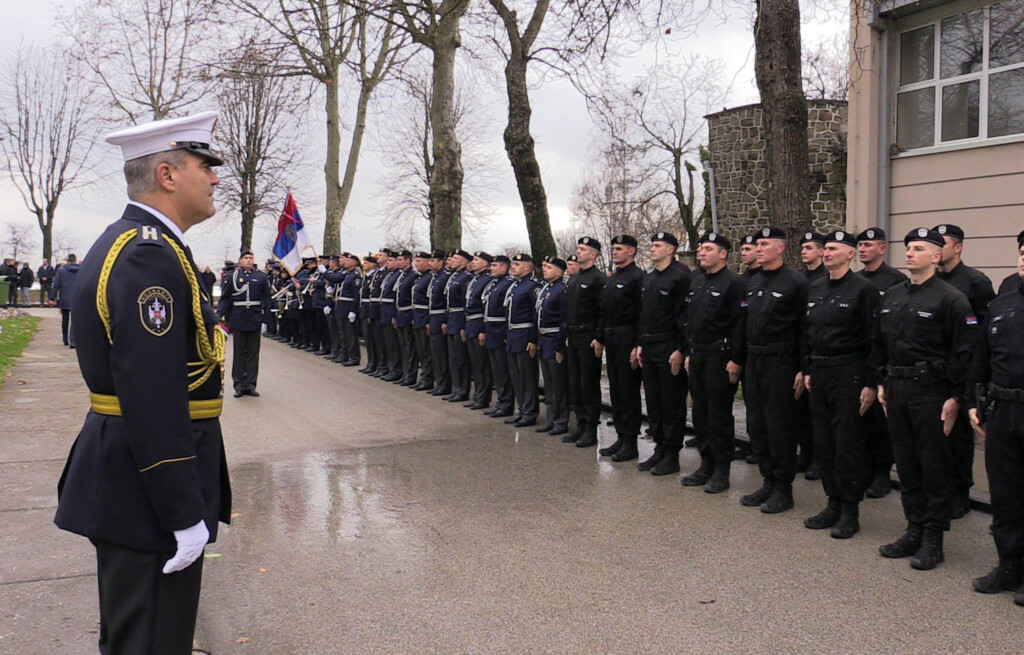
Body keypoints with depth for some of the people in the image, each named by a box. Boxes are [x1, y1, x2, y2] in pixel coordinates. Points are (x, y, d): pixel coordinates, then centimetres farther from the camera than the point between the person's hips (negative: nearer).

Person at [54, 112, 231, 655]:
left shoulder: (126, 243, 13)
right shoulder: (151, 256, -21)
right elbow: (153, 399, -26)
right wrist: (185, 515, -23)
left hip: (121, 478, 11)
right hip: (148, 489, -11)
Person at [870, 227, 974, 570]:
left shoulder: (950, 299, -9)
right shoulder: (892, 297, 11)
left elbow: (964, 353, -12)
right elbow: (879, 343, 19)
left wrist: (956, 397, -14)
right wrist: (882, 382, 14)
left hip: (931, 393, -6)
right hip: (897, 391, 7)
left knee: (935, 466, 2)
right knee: (906, 463, 12)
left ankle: (933, 539, 11)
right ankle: (914, 530, 23)